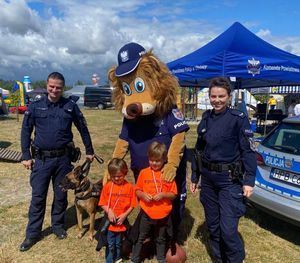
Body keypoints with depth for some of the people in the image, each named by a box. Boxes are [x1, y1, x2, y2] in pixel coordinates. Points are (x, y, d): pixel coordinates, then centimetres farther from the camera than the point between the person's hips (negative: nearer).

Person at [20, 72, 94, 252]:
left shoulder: (70, 106, 0)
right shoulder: (35, 106, 0)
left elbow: (83, 129, 7)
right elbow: (26, 131, 3)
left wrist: (89, 151, 10)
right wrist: (26, 156, -1)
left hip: (63, 158, 0)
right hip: (41, 159, 0)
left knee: (61, 195, 13)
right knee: (38, 196, 7)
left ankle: (58, 225, 32)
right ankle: (33, 233, 21)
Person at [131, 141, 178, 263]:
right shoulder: (144, 172, -6)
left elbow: (173, 194, -4)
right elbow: (137, 190, 3)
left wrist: (163, 195, -21)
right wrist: (143, 195, -17)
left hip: (163, 215, 0)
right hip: (146, 213, 0)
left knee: (161, 239, 20)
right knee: (140, 238, 14)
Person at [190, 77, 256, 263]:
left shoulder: (239, 118, -8)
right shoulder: (206, 119, 7)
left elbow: (248, 151, -9)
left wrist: (249, 181, -15)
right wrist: (195, 177, 14)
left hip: (230, 180, -5)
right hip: (208, 179, 6)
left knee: (228, 229, -6)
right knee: (213, 226, 16)